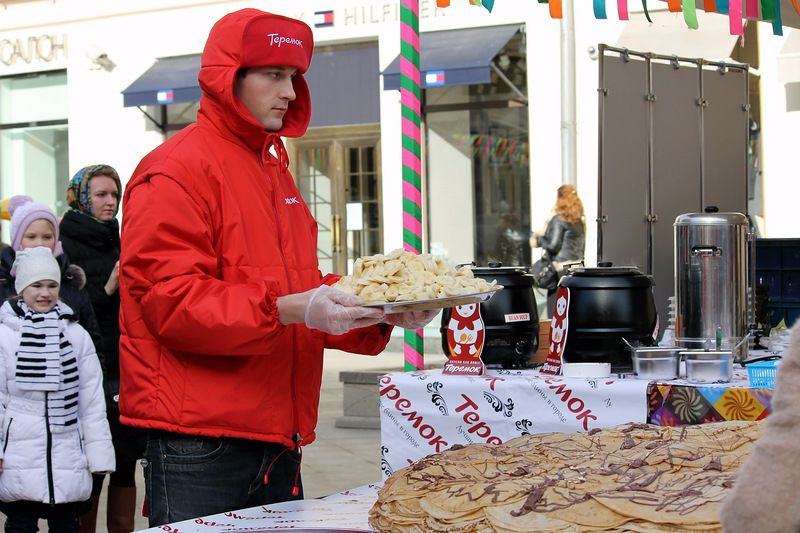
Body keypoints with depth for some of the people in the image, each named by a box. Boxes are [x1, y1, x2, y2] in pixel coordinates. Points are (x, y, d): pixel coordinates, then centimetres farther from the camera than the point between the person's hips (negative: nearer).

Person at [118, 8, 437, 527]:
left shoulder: (275, 170, 20)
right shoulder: (176, 171, -8)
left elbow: (304, 289, 22)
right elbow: (169, 298, -18)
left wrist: (383, 315, 4)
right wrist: (286, 309, -27)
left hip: (278, 439, 9)